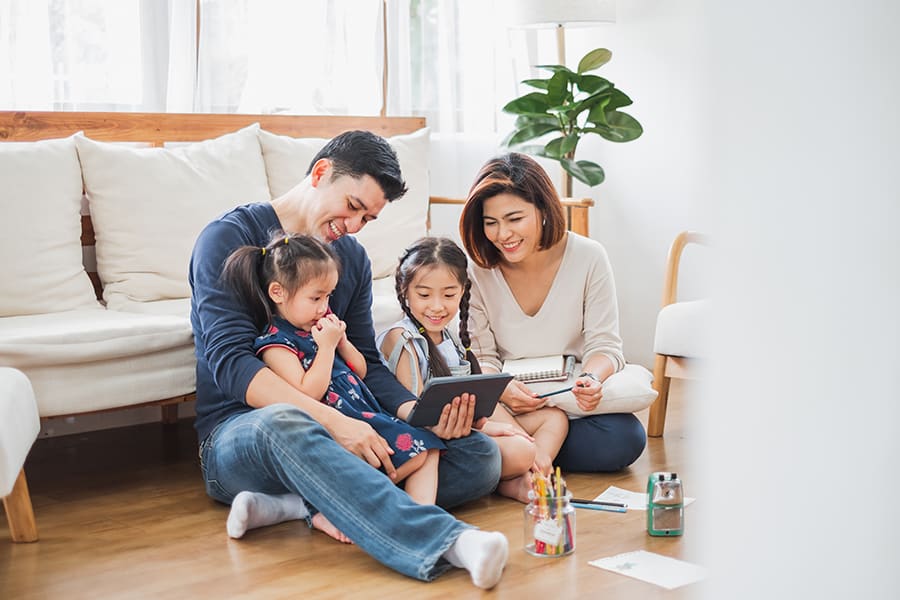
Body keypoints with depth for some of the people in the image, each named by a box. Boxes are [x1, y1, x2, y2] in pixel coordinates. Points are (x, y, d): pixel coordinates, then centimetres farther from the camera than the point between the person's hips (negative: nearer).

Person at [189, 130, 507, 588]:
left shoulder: (352, 257, 15)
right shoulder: (229, 238, -5)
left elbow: (366, 363, 10)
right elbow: (231, 363, -18)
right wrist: (332, 420, -31)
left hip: (333, 432, 6)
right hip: (238, 432, -6)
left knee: (479, 455, -14)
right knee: (284, 424, -43)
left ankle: (299, 504, -29)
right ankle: (445, 541, -55)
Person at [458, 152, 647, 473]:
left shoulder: (589, 257, -6)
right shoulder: (476, 271, -5)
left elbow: (603, 345, -4)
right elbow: (481, 359, -3)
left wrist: (591, 378, -29)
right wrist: (502, 389, -27)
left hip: (571, 398, 2)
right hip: (504, 404, -1)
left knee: (624, 439, -29)